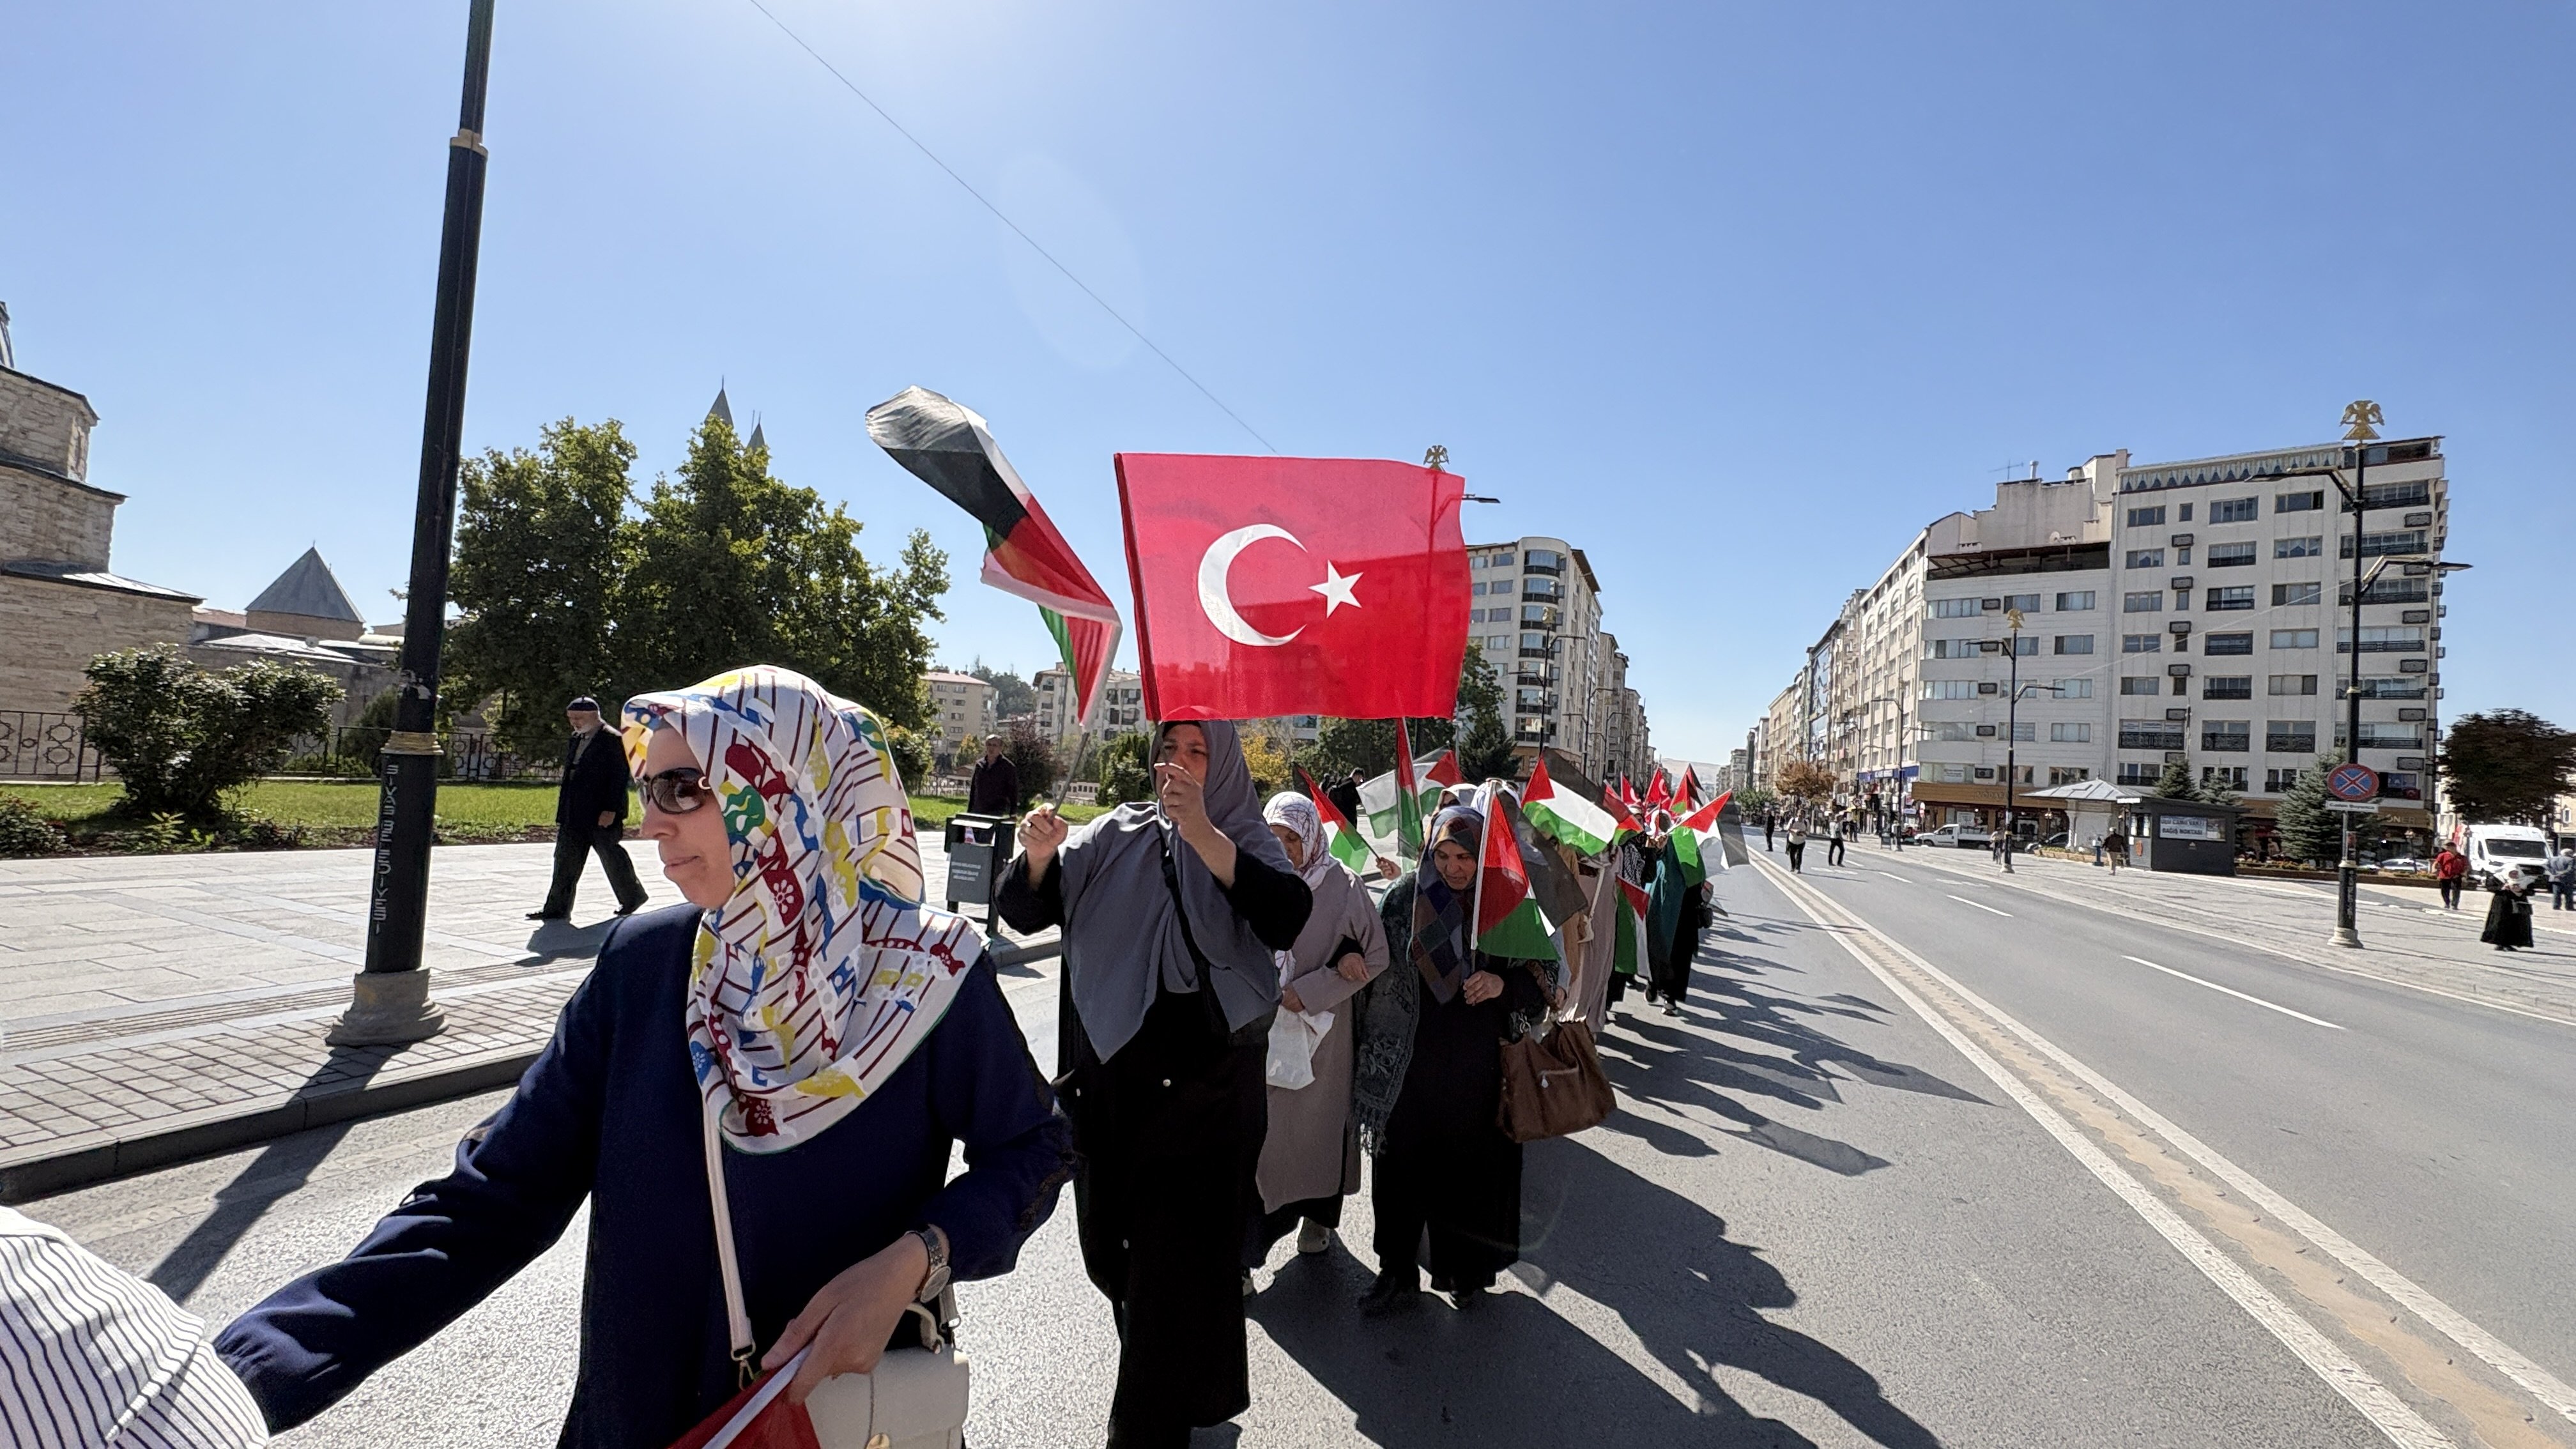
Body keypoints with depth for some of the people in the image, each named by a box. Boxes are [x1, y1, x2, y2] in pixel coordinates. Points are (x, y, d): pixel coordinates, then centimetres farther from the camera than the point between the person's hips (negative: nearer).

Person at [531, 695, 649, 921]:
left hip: (603, 815, -8)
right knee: (566, 861, 7)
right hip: (575, 816, 8)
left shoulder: (613, 740, -12)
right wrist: (563, 813, 15)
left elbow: (620, 778, -16)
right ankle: (557, 909, 12)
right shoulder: (576, 740, 13)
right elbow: (569, 774, 18)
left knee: (613, 858, 4)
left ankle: (632, 898, 22)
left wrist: (610, 810, -21)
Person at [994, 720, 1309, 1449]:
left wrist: (1202, 833, -29)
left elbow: (1289, 917, -24)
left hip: (1204, 1089, -3)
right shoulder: (1115, 836, 4)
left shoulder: (1244, 840, -4)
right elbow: (1025, 912, -1)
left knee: (1180, 1253, 6)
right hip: (1109, 1079, 4)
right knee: (1113, 1244, 18)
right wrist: (1038, 855, -22)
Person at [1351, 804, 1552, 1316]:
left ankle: (1464, 1272, 33)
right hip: (1407, 1062, 1)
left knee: (1467, 1168, 11)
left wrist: (1504, 983, -18)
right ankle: (1397, 1275, 24)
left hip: (1476, 1066, 0)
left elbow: (1542, 977, 0)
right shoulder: (1405, 897, -3)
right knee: (1400, 1166, 6)